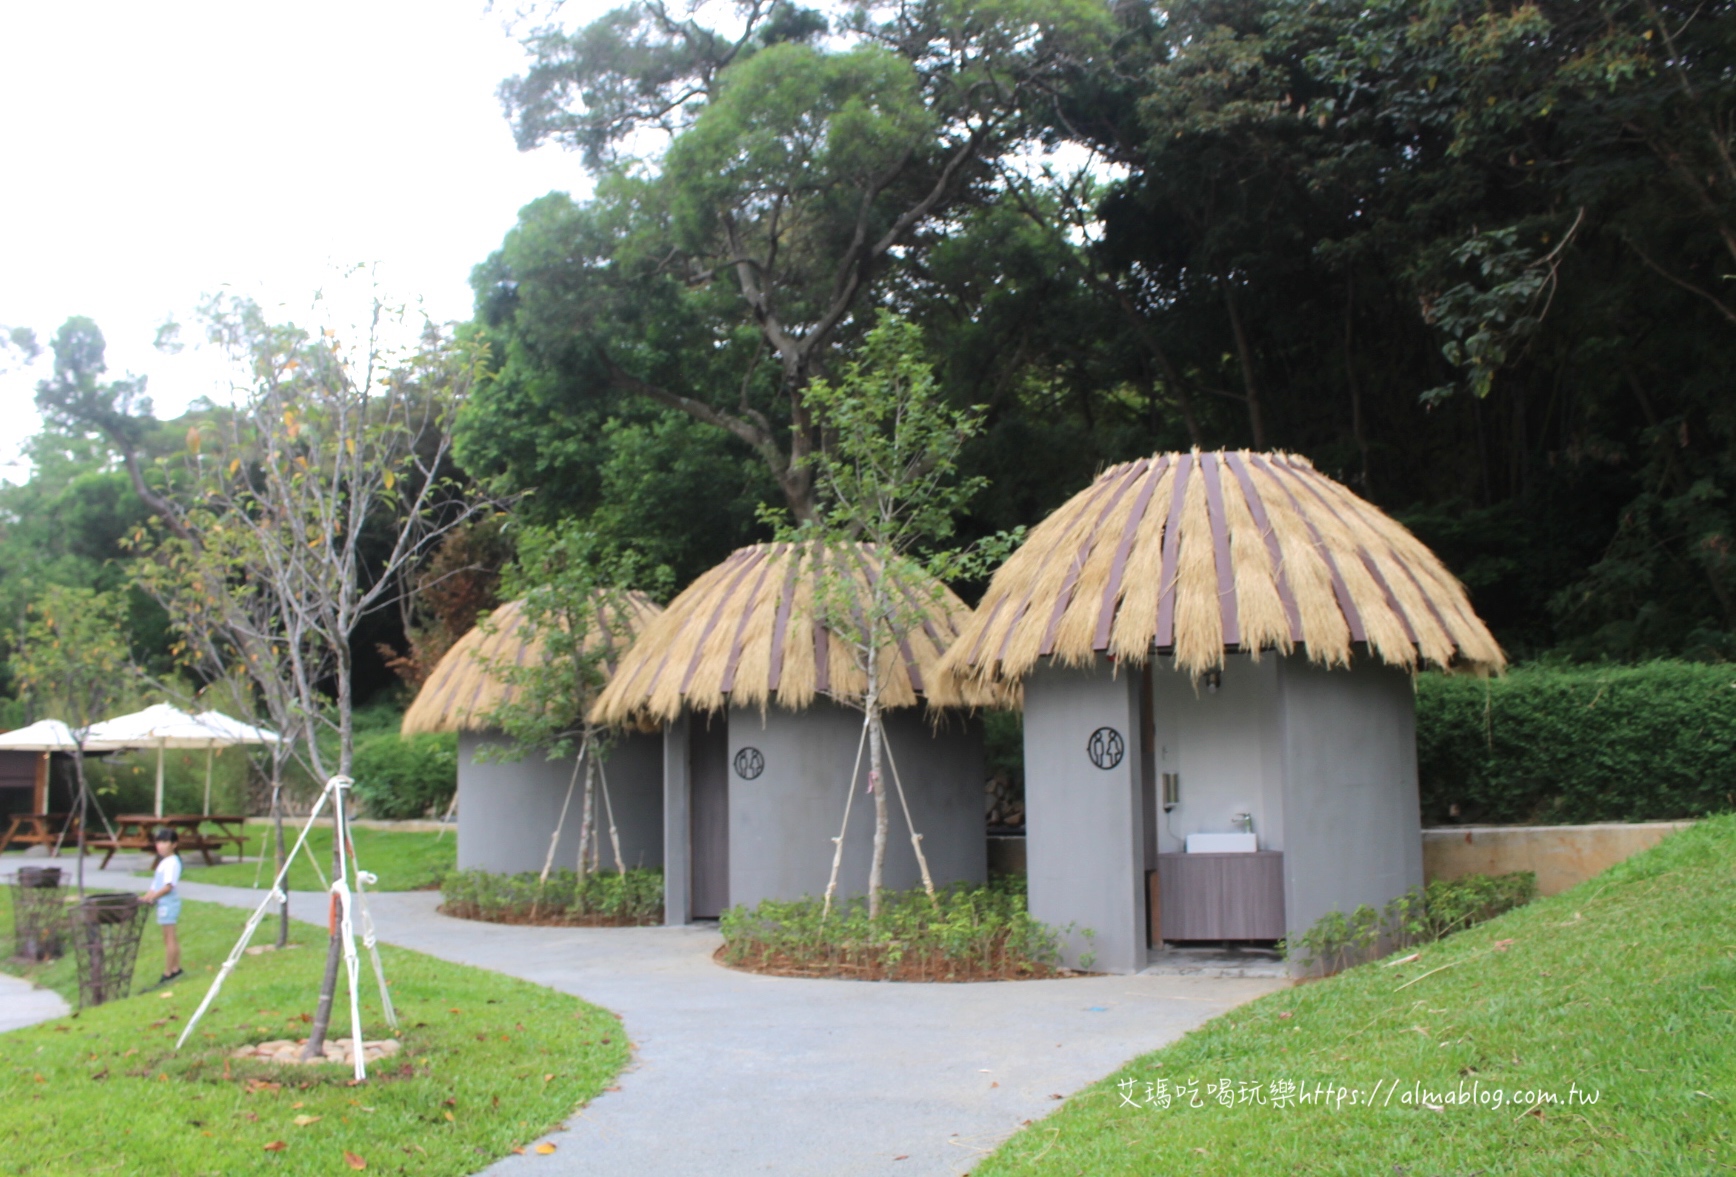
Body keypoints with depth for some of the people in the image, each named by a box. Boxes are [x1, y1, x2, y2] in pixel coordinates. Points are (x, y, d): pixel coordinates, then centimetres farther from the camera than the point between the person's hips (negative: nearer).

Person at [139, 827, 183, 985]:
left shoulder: (172, 862, -15)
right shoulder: (164, 861, 17)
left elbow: (168, 886, -23)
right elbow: (156, 884, 18)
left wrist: (153, 896, -24)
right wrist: (147, 896, 6)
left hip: (168, 903, -10)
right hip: (163, 903, 10)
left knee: (169, 938, -7)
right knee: (171, 938, 14)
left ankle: (168, 972, -5)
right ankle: (176, 968, 19)